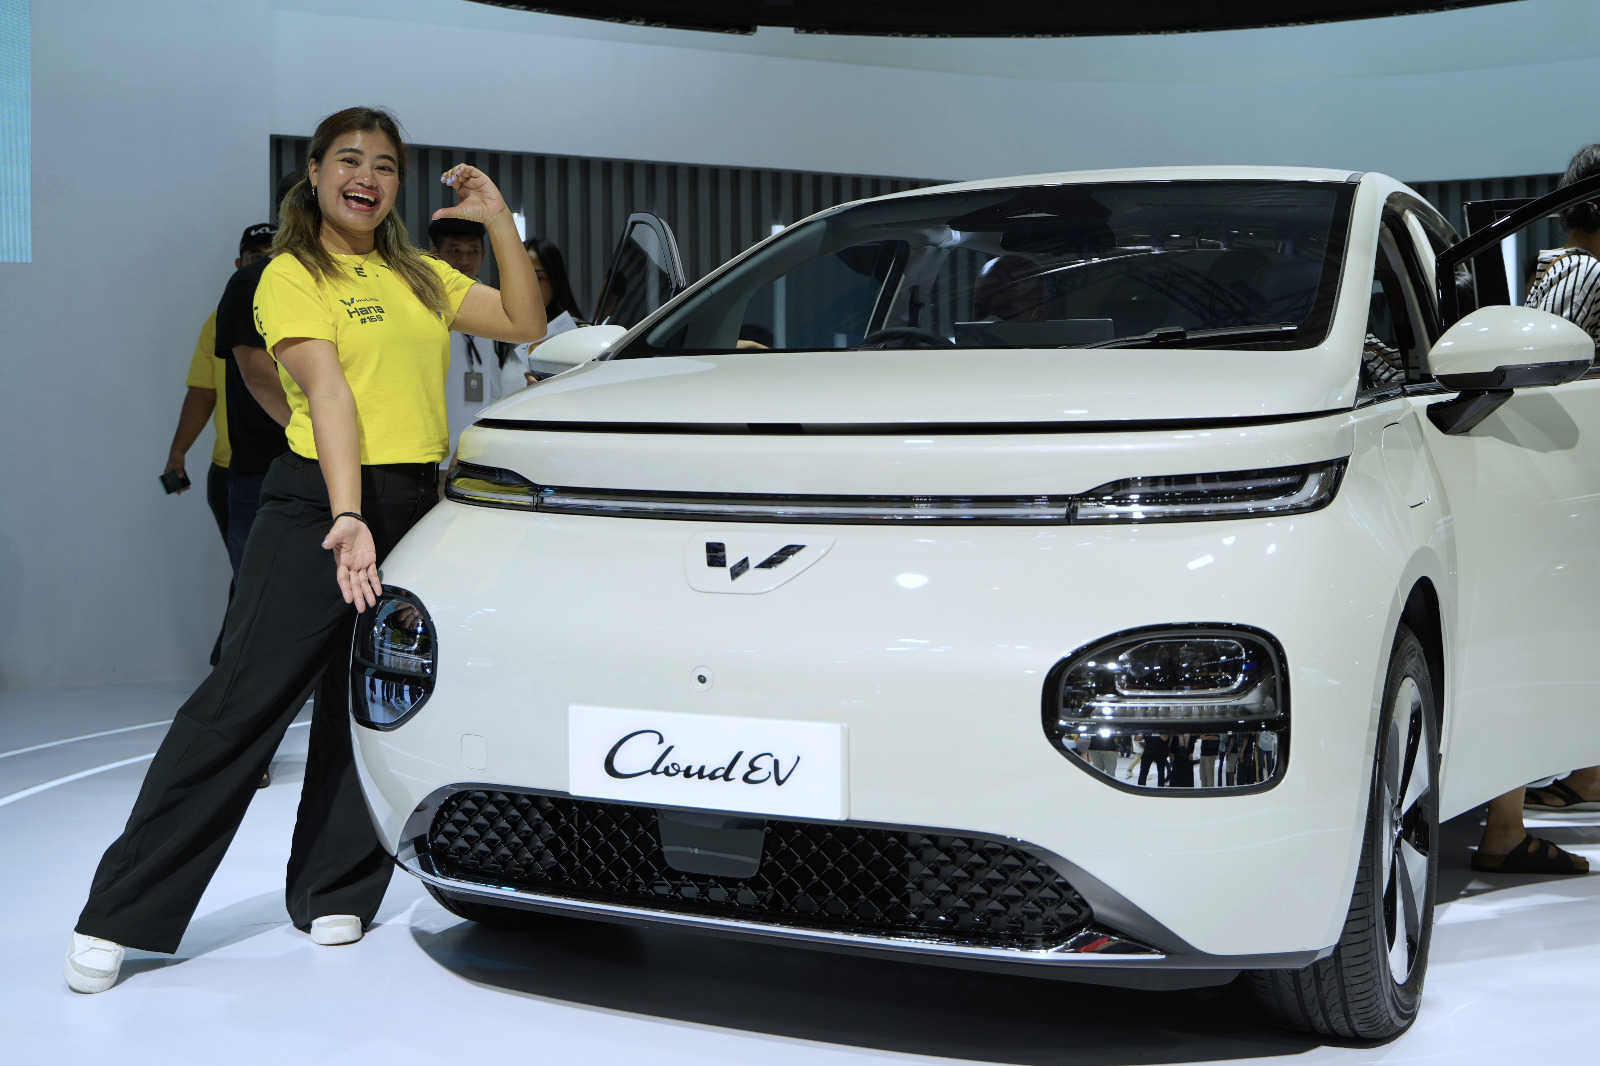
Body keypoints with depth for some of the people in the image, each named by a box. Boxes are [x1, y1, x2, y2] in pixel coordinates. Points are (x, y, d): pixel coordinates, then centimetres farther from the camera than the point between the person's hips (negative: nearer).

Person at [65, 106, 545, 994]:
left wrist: (499, 222, 5)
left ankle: (332, 893, 19)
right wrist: (346, 516, -25)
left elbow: (525, 324, 14)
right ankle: (119, 918, -2)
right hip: (318, 502, -6)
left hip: (417, 504, 6)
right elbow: (329, 391, -16)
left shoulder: (418, 276, 17)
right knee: (241, 701, -8)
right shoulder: (292, 275, -1)